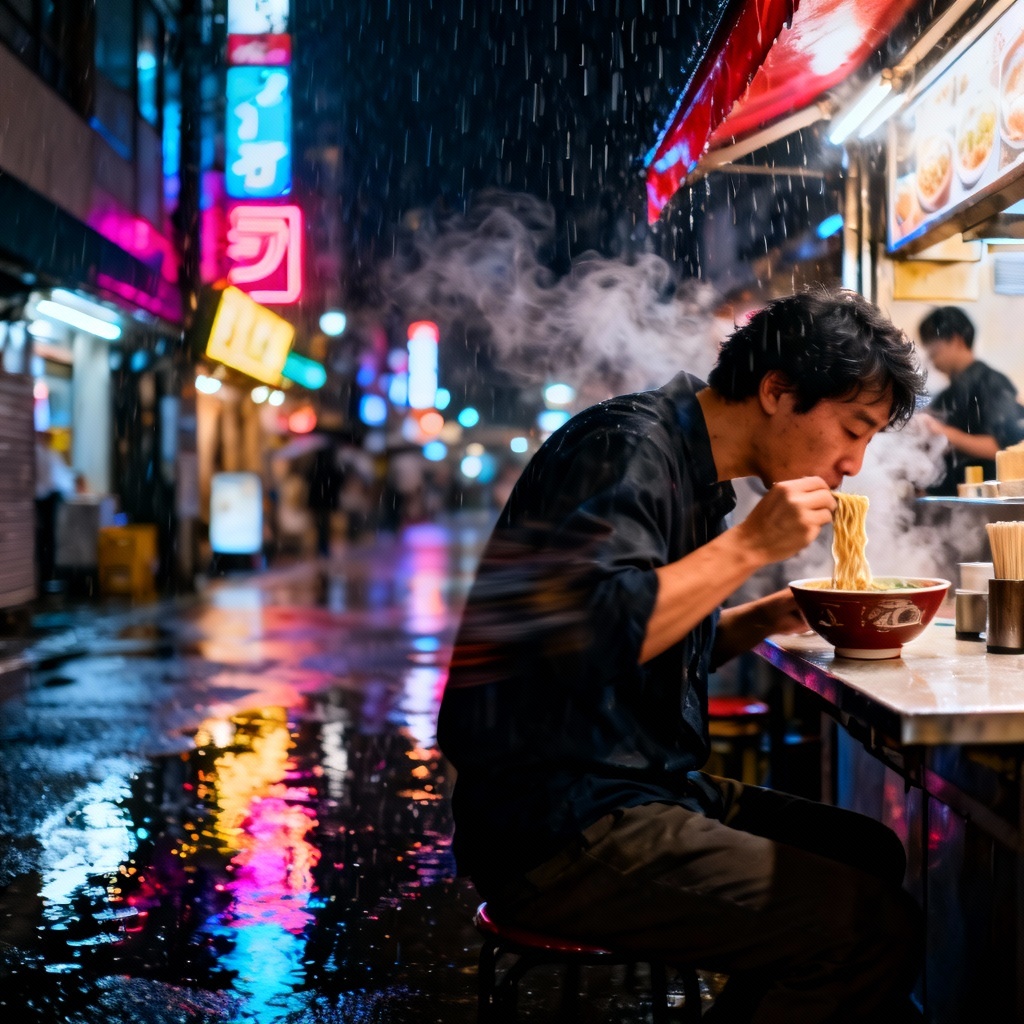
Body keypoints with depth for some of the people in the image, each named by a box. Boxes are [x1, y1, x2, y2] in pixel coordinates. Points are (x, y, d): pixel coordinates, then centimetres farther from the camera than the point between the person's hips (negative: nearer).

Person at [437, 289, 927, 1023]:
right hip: (557, 830, -10)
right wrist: (749, 547, -20)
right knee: (876, 931, -16)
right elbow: (590, 632, -28)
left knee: (873, 854, 14)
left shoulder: (692, 468, 16)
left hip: (644, 790, 10)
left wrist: (765, 618, 7)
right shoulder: (627, 447, -14)